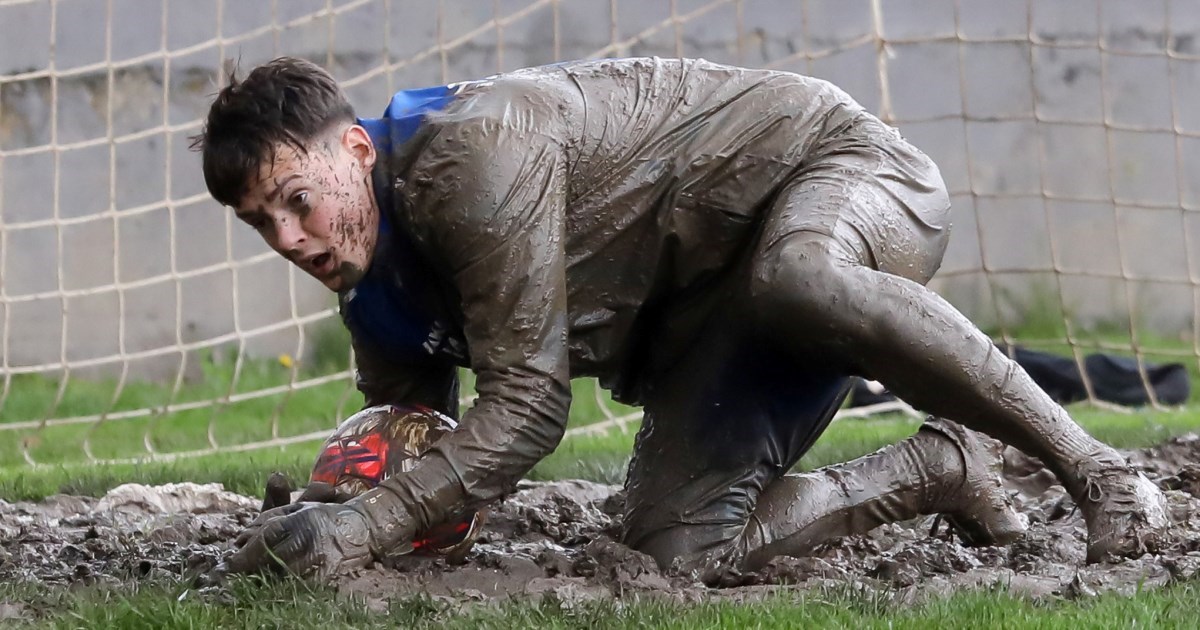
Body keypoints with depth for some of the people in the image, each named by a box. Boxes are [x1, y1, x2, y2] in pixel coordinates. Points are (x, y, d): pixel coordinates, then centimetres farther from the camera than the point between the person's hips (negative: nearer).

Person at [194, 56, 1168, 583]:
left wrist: (362, 524, -30)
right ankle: (943, 471, 7)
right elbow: (418, 455, 15)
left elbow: (529, 405, -27)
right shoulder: (379, 297, 5)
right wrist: (327, 517, -7)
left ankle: (1092, 464, -32)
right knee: (678, 551, -13)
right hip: (708, 323, 9)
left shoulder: (467, 153, -25)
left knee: (791, 278, -45)